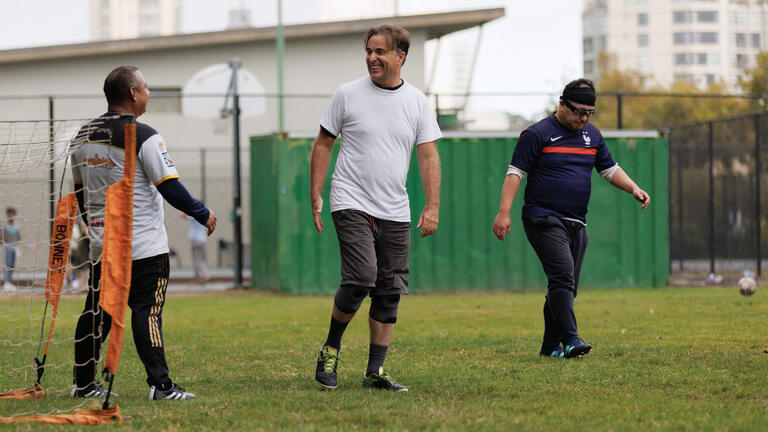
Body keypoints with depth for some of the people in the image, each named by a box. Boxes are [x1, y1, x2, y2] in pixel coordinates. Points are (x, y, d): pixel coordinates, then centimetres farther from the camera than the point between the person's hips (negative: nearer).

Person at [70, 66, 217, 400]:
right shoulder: (142, 137, -13)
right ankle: (160, 385, -9)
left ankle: (84, 384, 15)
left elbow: (79, 191, 18)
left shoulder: (83, 136, 9)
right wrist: (204, 215, -1)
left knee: (96, 312, 11)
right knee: (146, 311, -7)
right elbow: (170, 187, -14)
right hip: (144, 247, -6)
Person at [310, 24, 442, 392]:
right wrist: (315, 196, 0)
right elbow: (323, 144, 6)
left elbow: (428, 155, 4)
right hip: (352, 205, -4)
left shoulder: (417, 102, 5)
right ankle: (330, 350, 4)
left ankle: (375, 372, 10)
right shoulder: (348, 95, 0)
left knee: (389, 292, 2)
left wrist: (432, 206, -6)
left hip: (395, 212, 4)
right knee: (361, 279, -18)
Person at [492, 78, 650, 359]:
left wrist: (634, 189, 6)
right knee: (563, 276, -21)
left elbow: (610, 169, 24)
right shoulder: (537, 134, -4)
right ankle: (570, 340, -28)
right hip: (543, 220, -7)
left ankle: (551, 346, 14)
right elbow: (515, 173, -6)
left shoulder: (592, 135, 15)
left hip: (577, 224, 7)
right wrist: (504, 212, -15)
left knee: (566, 286, 6)